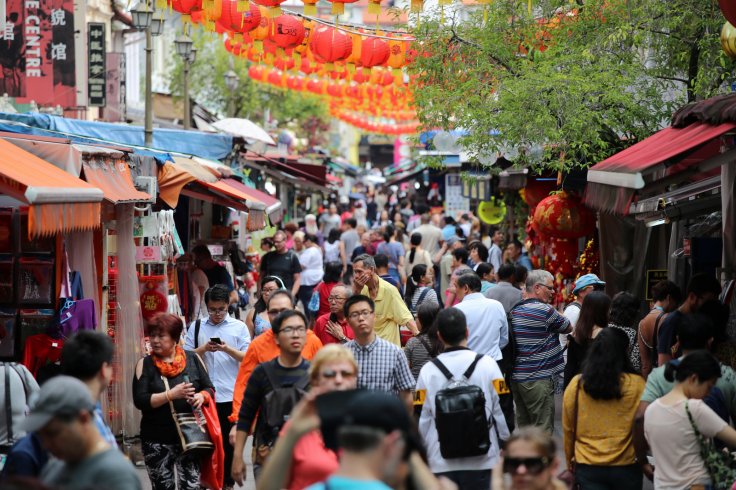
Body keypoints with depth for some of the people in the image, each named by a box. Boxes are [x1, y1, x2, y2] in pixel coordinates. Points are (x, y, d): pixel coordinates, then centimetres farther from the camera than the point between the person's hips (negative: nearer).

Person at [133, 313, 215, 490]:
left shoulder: (193, 359, 4)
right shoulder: (145, 364, 0)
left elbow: (209, 389, 10)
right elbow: (140, 401, -9)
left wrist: (201, 396, -13)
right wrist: (171, 394, -20)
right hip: (157, 441, 0)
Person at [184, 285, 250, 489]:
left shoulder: (239, 327, 5)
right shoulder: (196, 327, 9)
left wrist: (228, 349, -16)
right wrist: (204, 348, -11)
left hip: (230, 394, -1)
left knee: (229, 440, 6)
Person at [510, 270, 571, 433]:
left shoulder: (514, 311, 11)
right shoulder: (545, 311, -14)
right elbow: (568, 328, -1)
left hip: (516, 377, 8)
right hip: (537, 380, -8)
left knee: (524, 425, 14)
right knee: (543, 429, -5)